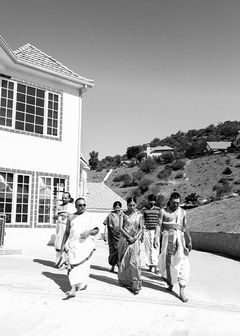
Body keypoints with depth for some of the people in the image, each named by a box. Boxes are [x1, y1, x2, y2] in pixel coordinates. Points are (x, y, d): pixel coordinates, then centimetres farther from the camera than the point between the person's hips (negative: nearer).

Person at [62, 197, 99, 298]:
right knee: (73, 266, -3)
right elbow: (67, 232, 18)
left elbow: (96, 230, 3)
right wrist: (63, 244, 16)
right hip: (73, 244, 2)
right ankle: (73, 289, 2)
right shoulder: (71, 217, 11)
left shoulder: (89, 216, 4)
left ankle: (83, 284, 6)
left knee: (83, 265, -7)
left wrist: (88, 232, -16)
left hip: (85, 244, -2)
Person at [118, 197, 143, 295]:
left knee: (135, 261, -9)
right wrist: (129, 237, -13)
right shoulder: (124, 214, 1)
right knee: (124, 261, 7)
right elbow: (120, 228, -4)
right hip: (124, 239, 1)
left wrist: (135, 237, -11)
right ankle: (124, 281, 23)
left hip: (135, 240, 0)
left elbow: (141, 228, 5)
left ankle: (136, 285, -5)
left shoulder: (139, 215, 4)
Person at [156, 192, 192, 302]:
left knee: (182, 263, -5)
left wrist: (189, 239, 11)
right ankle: (170, 283, 28)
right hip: (168, 236, -2)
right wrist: (156, 237, -16)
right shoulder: (163, 211, 2)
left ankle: (182, 292, -4)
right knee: (167, 261, 4)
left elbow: (185, 227, 15)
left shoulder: (183, 212, 12)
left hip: (180, 237, 2)